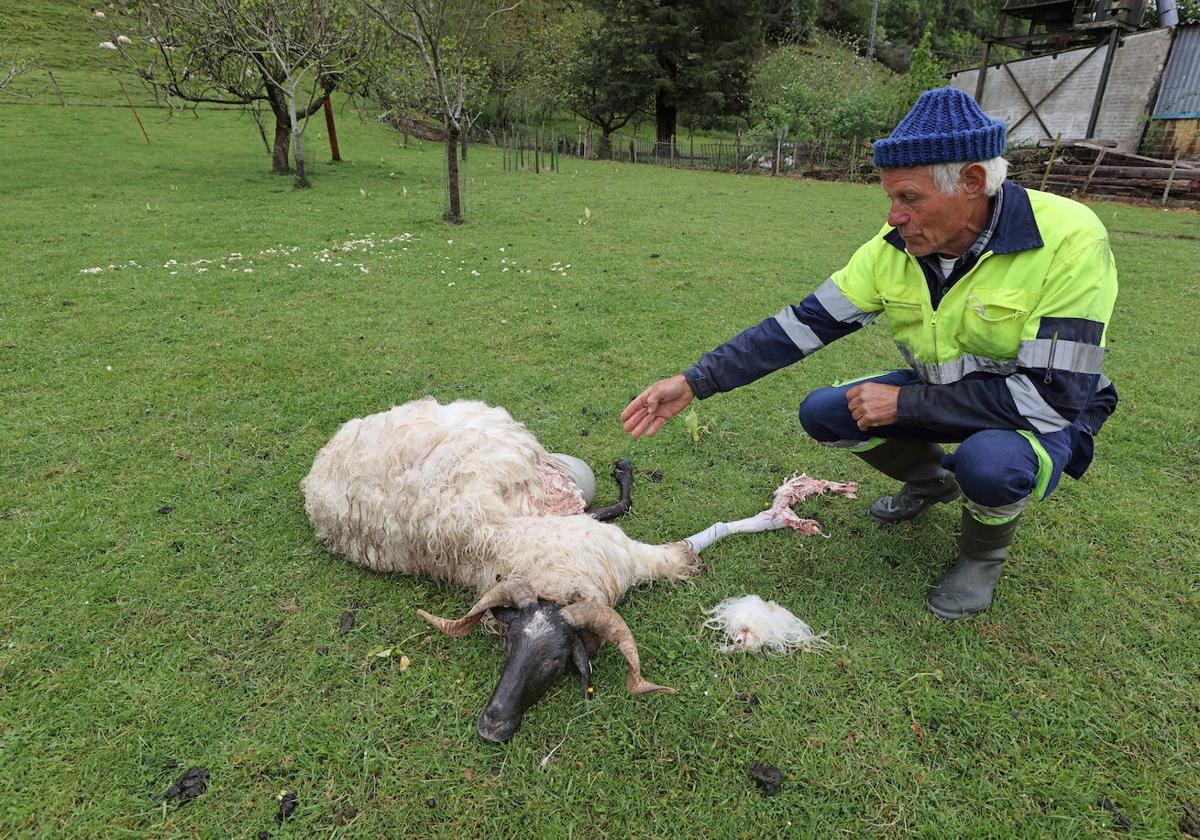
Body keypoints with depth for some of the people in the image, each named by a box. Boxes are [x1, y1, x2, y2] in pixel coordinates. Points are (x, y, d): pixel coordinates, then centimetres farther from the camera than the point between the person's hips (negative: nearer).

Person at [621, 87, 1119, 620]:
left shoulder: (1068, 241, -28)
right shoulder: (896, 245, -13)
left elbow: (1054, 393, -30)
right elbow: (806, 323, -13)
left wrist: (905, 402, -29)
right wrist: (695, 382, -19)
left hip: (1045, 409, -5)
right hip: (943, 392, 5)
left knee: (988, 462, -38)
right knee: (822, 413, -11)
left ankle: (986, 551, 1)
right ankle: (932, 482, 19)